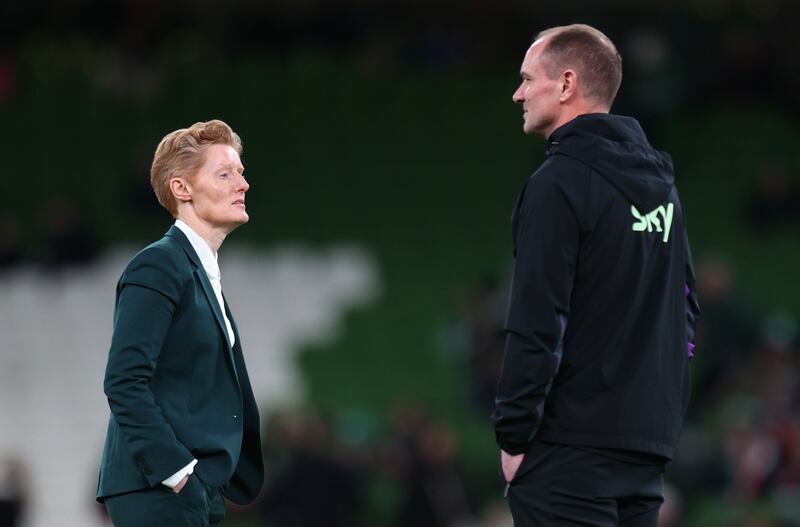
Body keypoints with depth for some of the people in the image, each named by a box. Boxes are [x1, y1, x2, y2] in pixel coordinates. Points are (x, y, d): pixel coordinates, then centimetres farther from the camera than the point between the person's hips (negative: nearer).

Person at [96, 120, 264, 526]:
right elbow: (123, 382, -17)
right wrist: (174, 469, -20)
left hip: (201, 492, 9)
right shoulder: (159, 266, -8)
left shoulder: (205, 276, 21)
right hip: (158, 492, -9)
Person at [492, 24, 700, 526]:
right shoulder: (661, 182, 15)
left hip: (572, 446, -8)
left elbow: (536, 325, -16)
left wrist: (514, 435, -12)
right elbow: (686, 306, 20)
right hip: (647, 445, 8)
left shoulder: (559, 184, -11)